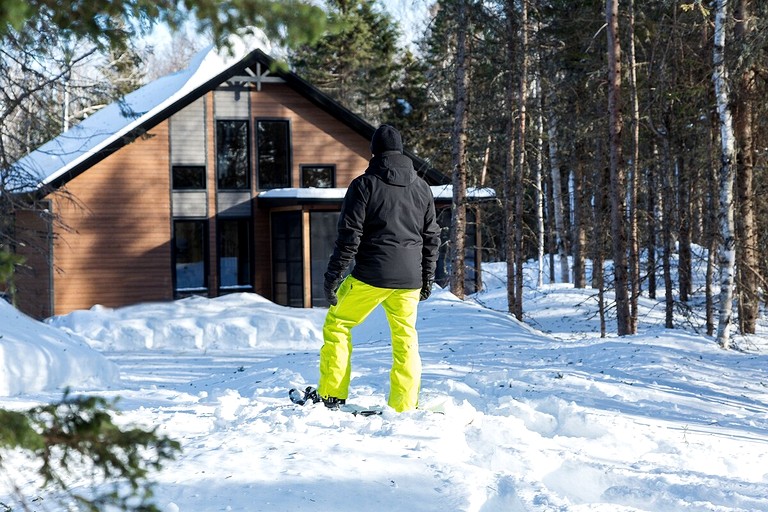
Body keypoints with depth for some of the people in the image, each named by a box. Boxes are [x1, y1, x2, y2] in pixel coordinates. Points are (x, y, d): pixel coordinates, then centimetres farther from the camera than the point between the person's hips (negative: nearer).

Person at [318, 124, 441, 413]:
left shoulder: (364, 185, -5)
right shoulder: (421, 188, 10)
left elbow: (349, 236, -9)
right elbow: (431, 237, 14)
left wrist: (333, 276, -6)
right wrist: (427, 278, 21)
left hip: (370, 275, -4)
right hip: (409, 279, 4)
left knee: (337, 326, 9)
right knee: (405, 338, 13)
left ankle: (331, 397, 5)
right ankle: (405, 407, 11)